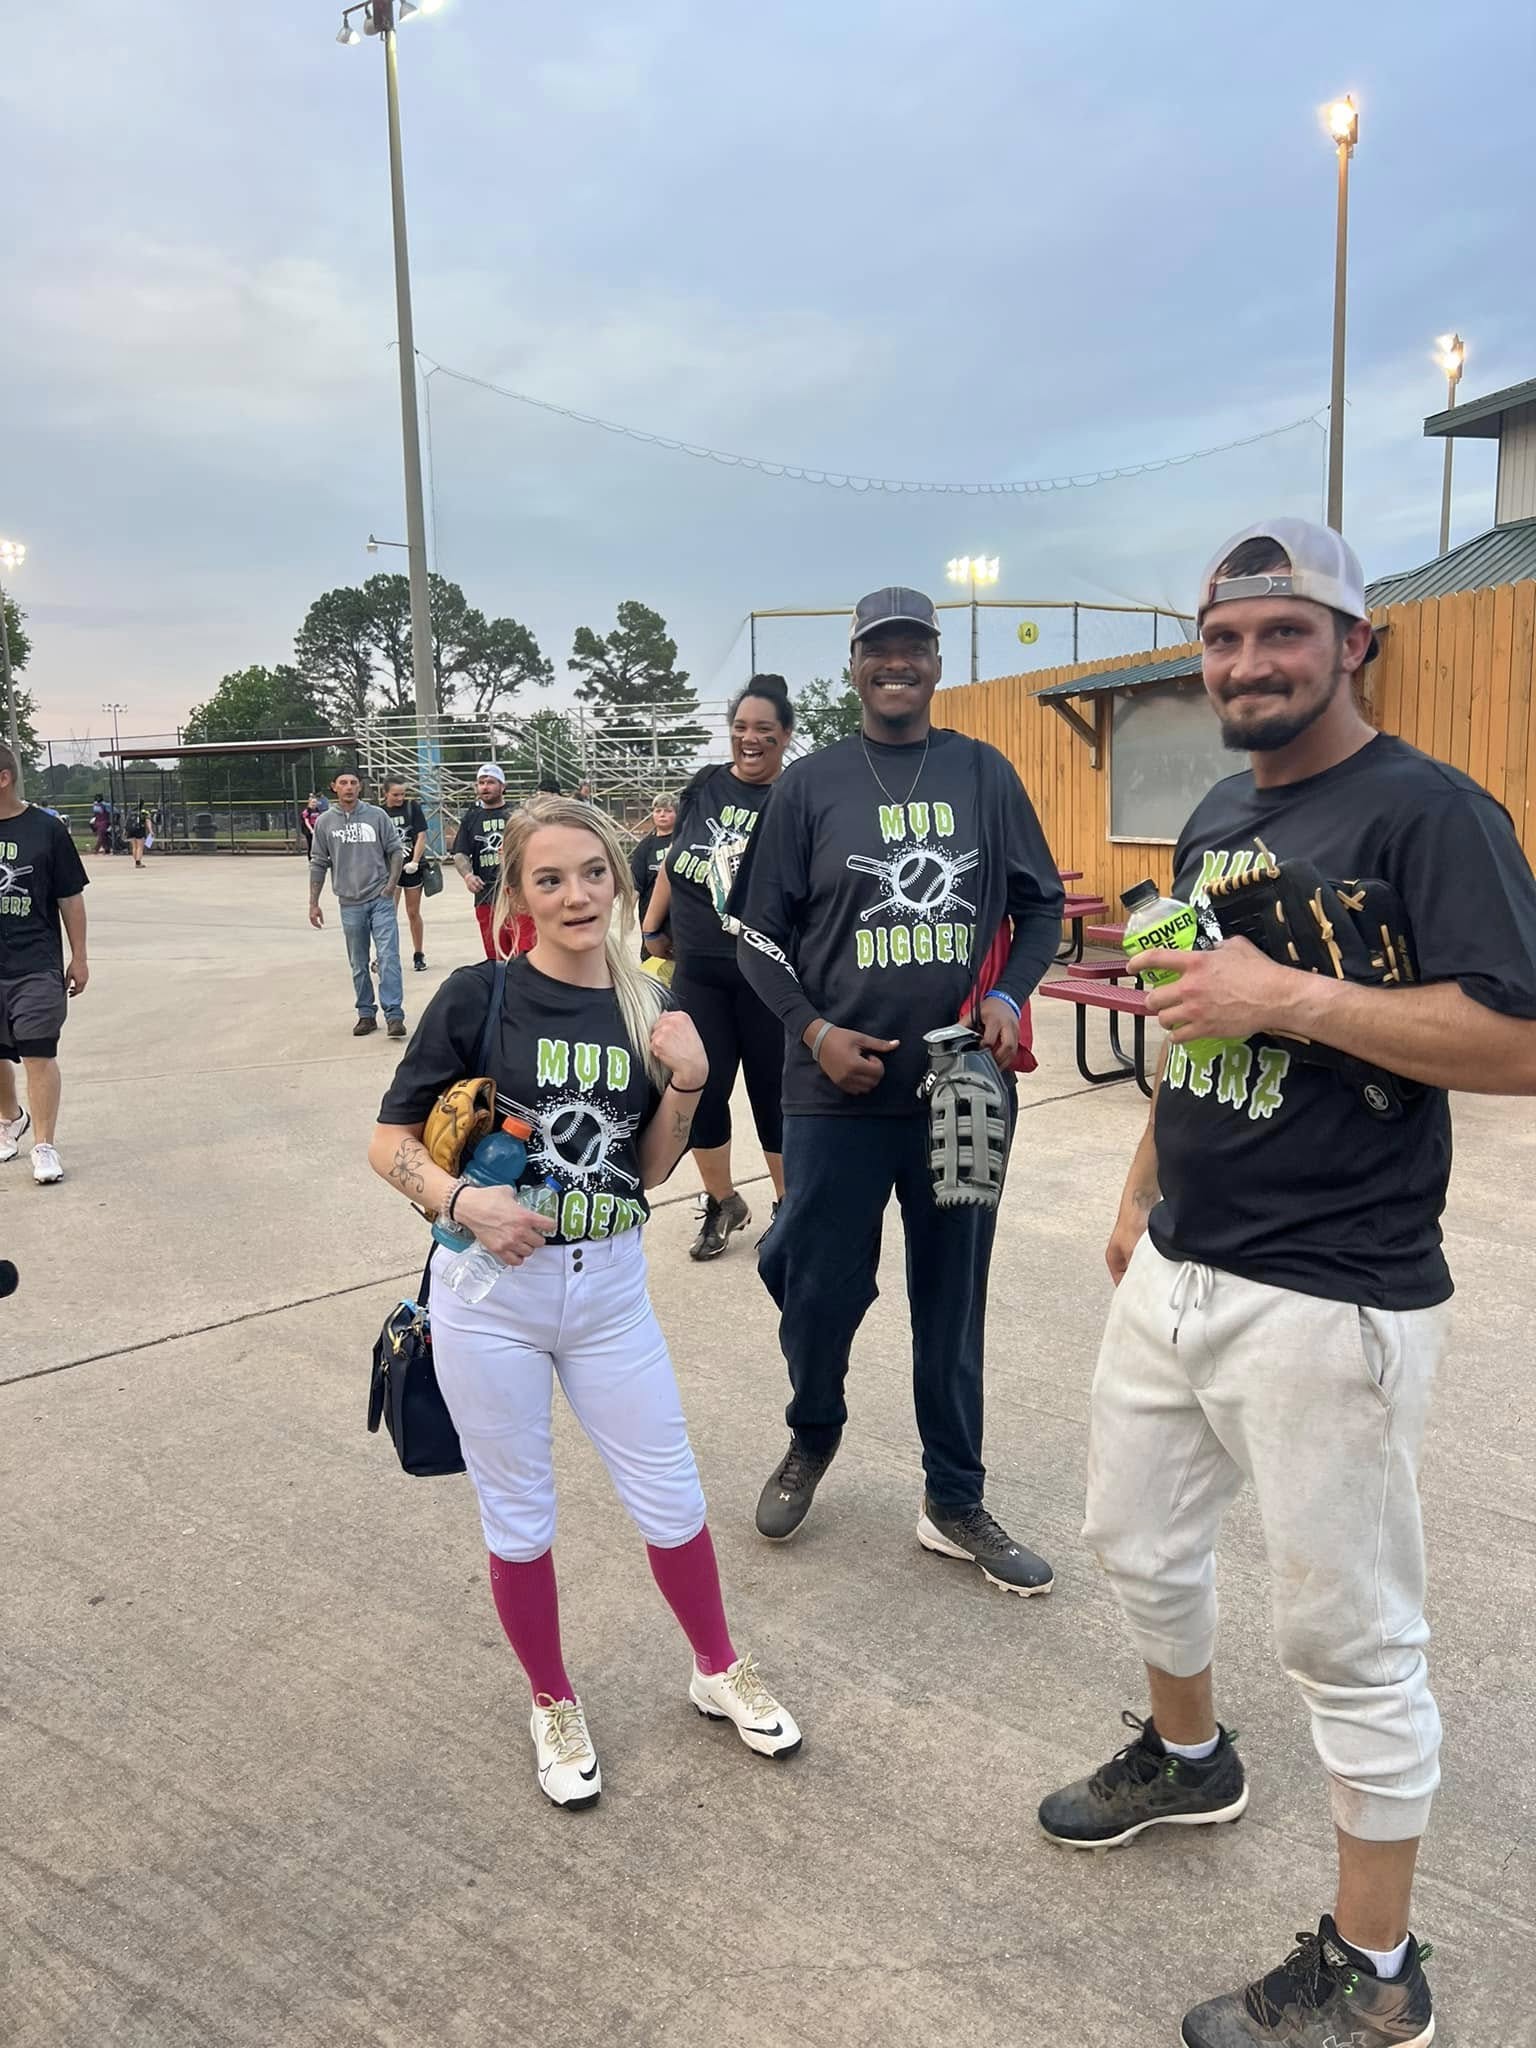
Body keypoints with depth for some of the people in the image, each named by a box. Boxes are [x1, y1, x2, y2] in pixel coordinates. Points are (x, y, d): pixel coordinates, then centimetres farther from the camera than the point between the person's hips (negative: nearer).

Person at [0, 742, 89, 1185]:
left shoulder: (47, 829, -3)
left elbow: (70, 898, 2)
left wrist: (79, 958, 2)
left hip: (36, 966, -3)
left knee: (39, 1054, -5)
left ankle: (45, 1146, 2)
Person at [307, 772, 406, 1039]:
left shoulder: (377, 816, 0)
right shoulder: (325, 822, 4)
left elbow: (395, 851, 5)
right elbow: (318, 864, 8)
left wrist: (392, 885, -5)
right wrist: (314, 903, 7)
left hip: (381, 899, -2)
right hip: (350, 904, 2)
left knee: (388, 957, -10)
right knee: (358, 965, 11)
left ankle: (394, 1015, -8)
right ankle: (366, 1014, 21)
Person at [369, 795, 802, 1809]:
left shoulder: (650, 1009, 1)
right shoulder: (479, 998, -10)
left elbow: (648, 1169, 5)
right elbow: (391, 1138, -5)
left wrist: (685, 1082, -11)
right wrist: (462, 1199, -22)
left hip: (610, 1288, 3)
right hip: (490, 1293, -2)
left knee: (672, 1498, 12)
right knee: (518, 1514, 13)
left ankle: (719, 1669, 39)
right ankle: (553, 1703, 38)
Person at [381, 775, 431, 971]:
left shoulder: (412, 807, -4)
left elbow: (421, 836, -7)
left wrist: (414, 861, -16)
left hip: (412, 867, 0)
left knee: (413, 913, 9)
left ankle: (418, 955, 21)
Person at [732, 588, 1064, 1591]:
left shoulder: (984, 773, 5)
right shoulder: (811, 784, 2)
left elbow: (1042, 904, 10)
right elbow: (760, 933, 4)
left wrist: (1009, 996, -7)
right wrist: (814, 1030, -10)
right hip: (839, 1092, -1)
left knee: (953, 1301, 10)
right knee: (820, 1288, 8)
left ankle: (956, 1505, 27)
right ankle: (813, 1438, 39)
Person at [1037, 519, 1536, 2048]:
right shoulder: (1213, 820, 13)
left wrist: (1287, 1000, -26)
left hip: (1327, 1304, -8)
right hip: (1174, 1275, 8)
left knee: (1349, 1635, 6)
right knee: (1136, 1540, 23)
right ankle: (1186, 1756, 51)